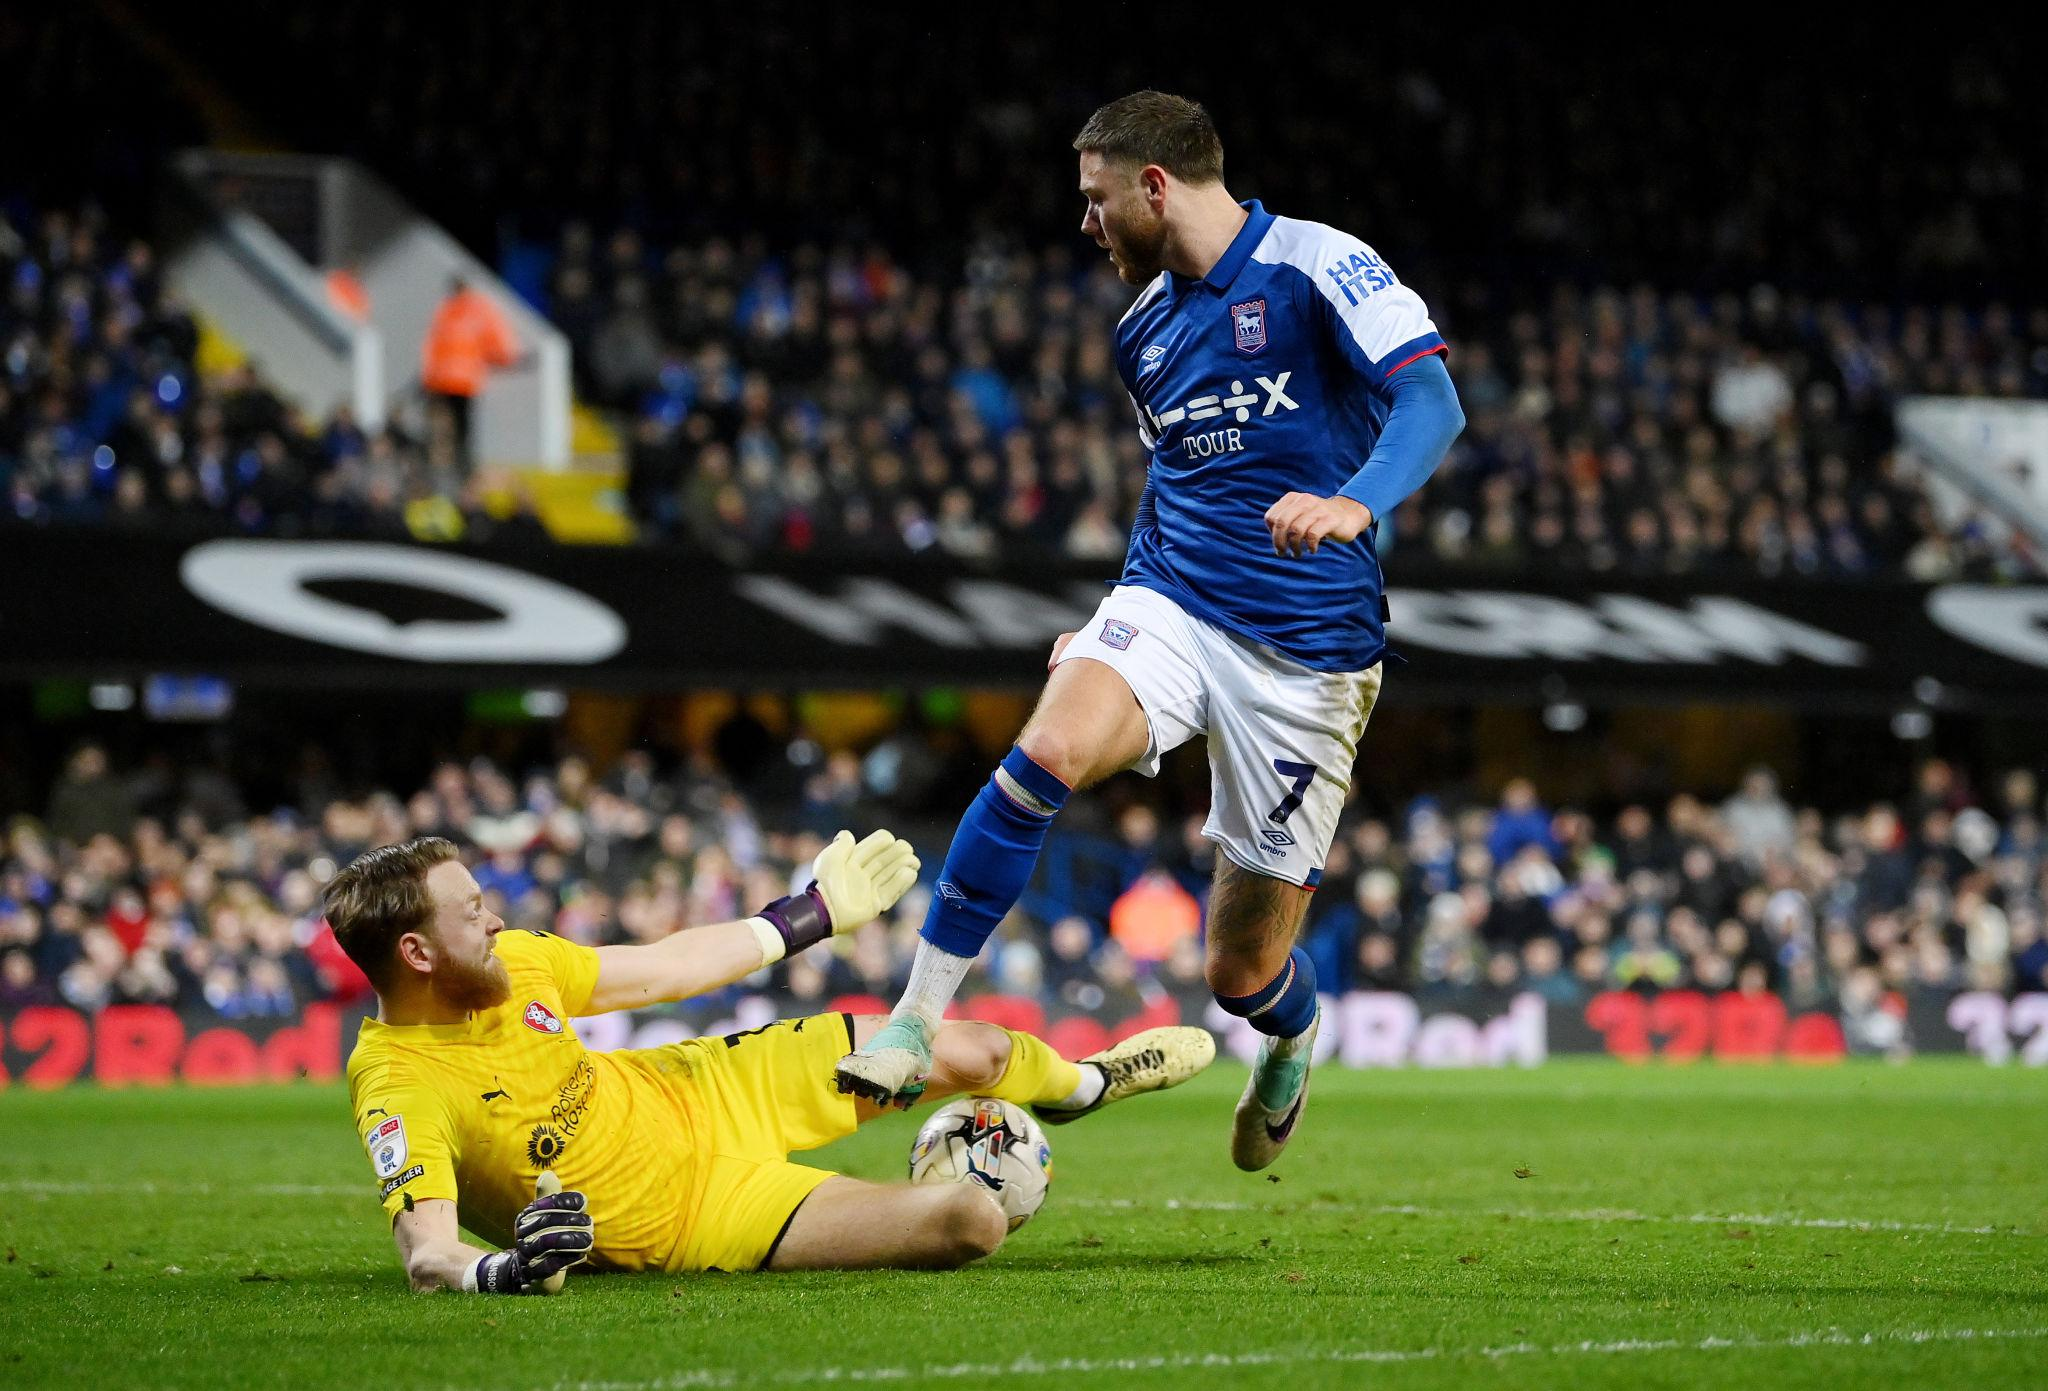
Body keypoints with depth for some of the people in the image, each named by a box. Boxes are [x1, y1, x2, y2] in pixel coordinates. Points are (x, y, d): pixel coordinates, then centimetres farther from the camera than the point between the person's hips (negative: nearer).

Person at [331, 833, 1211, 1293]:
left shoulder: (507, 961, -9)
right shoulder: (400, 1090, -32)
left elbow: (657, 970, 6)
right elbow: (426, 1255, -38)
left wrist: (814, 914, 15)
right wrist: (505, 1267, -62)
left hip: (692, 1091, 7)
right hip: (687, 1202, -7)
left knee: (968, 1053, 10)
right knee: (972, 1221, -18)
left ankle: (1088, 1083, 48)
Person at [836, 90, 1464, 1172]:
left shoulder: (1318, 268, -7)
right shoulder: (1146, 330, 14)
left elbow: (1432, 404, -19)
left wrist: (1354, 504, -38)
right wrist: (1109, 623, 21)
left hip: (1308, 650, -5)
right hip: (1170, 601, 5)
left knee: (1241, 971, 2)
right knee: (1049, 754, -30)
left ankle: (1293, 1041, 41)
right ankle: (917, 1020, -25)